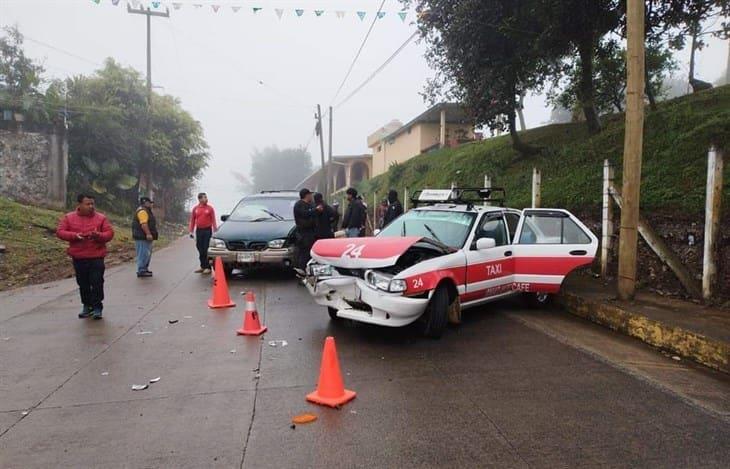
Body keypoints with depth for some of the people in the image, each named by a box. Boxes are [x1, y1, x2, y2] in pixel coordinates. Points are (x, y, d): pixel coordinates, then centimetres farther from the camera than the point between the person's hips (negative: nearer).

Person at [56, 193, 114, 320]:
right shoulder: (68, 217, 3)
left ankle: (97, 307, 6)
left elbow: (110, 233, -1)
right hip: (78, 258, 2)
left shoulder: (101, 218, 0)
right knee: (83, 283, 12)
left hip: (96, 257, -2)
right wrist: (75, 235, -18)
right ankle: (87, 305, 26)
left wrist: (98, 235, -22)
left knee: (97, 283, -4)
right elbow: (60, 232, -1)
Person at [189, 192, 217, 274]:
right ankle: (202, 266, 18)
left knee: (207, 249, -5)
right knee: (200, 249, 7)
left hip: (207, 230, -3)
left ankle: (208, 267, 0)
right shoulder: (195, 209, 6)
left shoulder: (210, 208, 0)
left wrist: (215, 231, -7)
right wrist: (191, 231, 6)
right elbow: (192, 220, 10)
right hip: (199, 230, 3)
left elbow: (213, 220, -1)